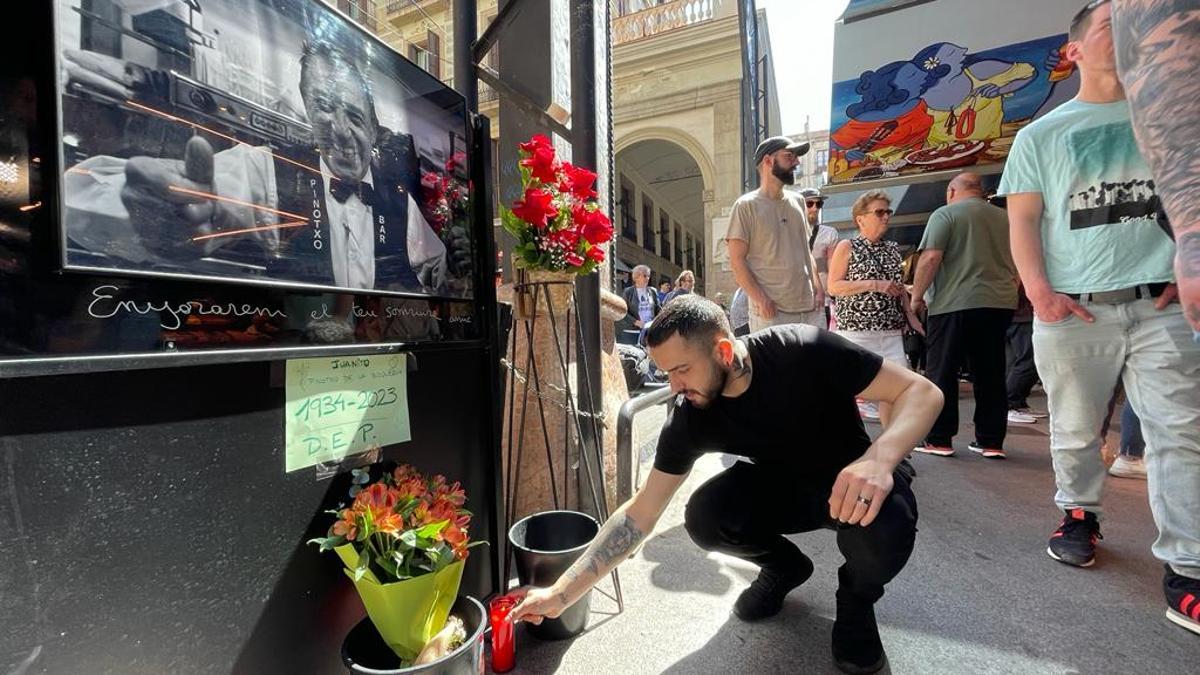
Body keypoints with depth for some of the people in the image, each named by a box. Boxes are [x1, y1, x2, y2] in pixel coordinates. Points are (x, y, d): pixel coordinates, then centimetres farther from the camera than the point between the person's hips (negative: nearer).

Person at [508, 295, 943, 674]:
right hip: (781, 486, 3)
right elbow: (640, 514, -17)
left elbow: (922, 392, -23)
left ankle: (856, 600, 2)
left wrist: (879, 458, -44)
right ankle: (784, 567, 10)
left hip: (856, 481, -2)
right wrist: (561, 593, -19)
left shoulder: (804, 351, -31)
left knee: (884, 527, -35)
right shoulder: (689, 418, -22)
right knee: (705, 518, -24)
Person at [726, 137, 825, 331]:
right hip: (771, 310, -6)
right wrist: (760, 300, -17)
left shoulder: (796, 202, 15)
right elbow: (737, 261, -8)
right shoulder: (746, 206, -3)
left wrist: (817, 287, 8)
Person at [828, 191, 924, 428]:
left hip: (891, 330, 6)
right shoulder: (847, 247, -2)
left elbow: (899, 286, 25)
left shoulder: (892, 249, 16)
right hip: (855, 329, -5)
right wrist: (875, 285, -15)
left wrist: (910, 314, 11)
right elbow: (833, 287, -10)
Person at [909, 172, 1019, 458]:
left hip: (954, 304, -6)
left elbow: (931, 257, -13)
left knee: (942, 373, 1)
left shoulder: (945, 214, -2)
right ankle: (991, 442, 14)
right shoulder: (1005, 217, 16)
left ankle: (939, 439, 5)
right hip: (1000, 304, 6)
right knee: (990, 375, 10)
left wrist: (917, 295, -5)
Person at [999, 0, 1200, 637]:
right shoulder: (1041, 135, 9)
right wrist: (1039, 290, -12)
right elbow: (1022, 217, 1)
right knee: (1075, 429, 8)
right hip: (1073, 309, -1)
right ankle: (1078, 514, 29)